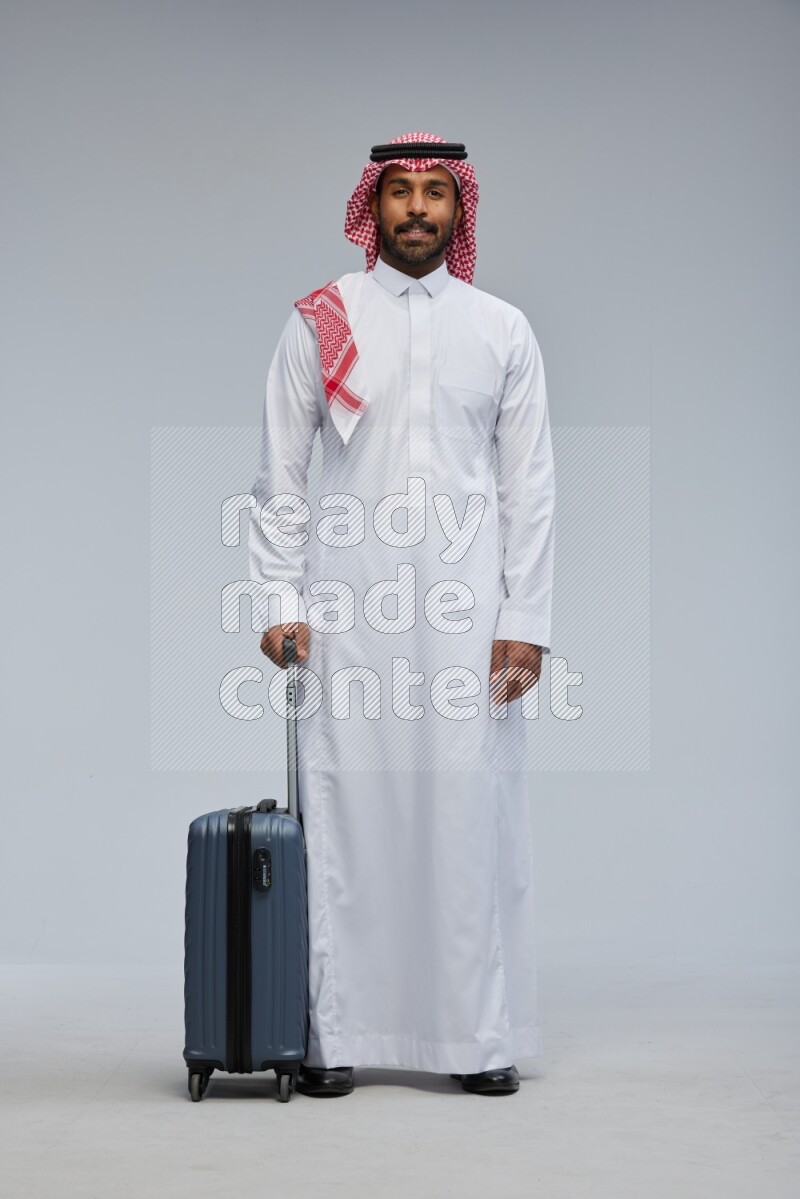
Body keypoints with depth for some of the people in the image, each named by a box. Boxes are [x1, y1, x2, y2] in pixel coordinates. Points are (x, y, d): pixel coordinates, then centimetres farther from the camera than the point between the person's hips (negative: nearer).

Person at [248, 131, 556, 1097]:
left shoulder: (502, 330, 9)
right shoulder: (319, 321, 6)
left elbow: (530, 486, 7)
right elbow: (280, 473, 6)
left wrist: (524, 621, 0)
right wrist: (281, 601, -2)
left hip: (466, 605, 1)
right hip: (348, 605, 0)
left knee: (471, 814, 0)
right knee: (343, 809, -1)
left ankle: (478, 1036, 8)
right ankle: (334, 1035, 6)